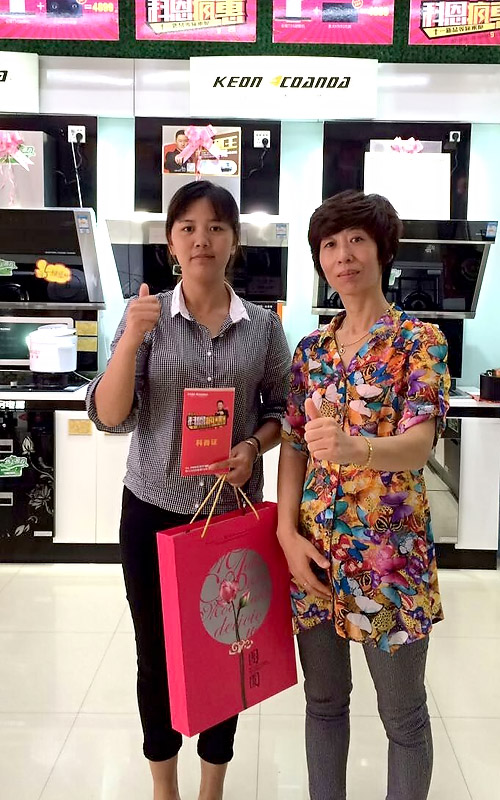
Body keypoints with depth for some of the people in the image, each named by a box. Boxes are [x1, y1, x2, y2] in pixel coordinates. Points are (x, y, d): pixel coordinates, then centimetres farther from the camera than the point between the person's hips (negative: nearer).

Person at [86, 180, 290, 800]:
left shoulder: (263, 326, -1)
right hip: (153, 509, 0)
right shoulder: (143, 315, -3)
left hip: (234, 509, 1)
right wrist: (131, 341, -23)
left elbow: (280, 410, 8)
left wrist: (254, 446, -13)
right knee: (156, 656, 12)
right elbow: (110, 419, -8)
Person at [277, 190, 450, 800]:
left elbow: (418, 445, -20)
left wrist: (356, 448, -41)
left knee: (403, 715, 12)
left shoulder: (419, 341, -7)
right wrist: (288, 533, -6)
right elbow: (292, 445, 6)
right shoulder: (311, 349, 7)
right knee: (323, 700, 19)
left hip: (389, 550, -4)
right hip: (314, 546, 5)